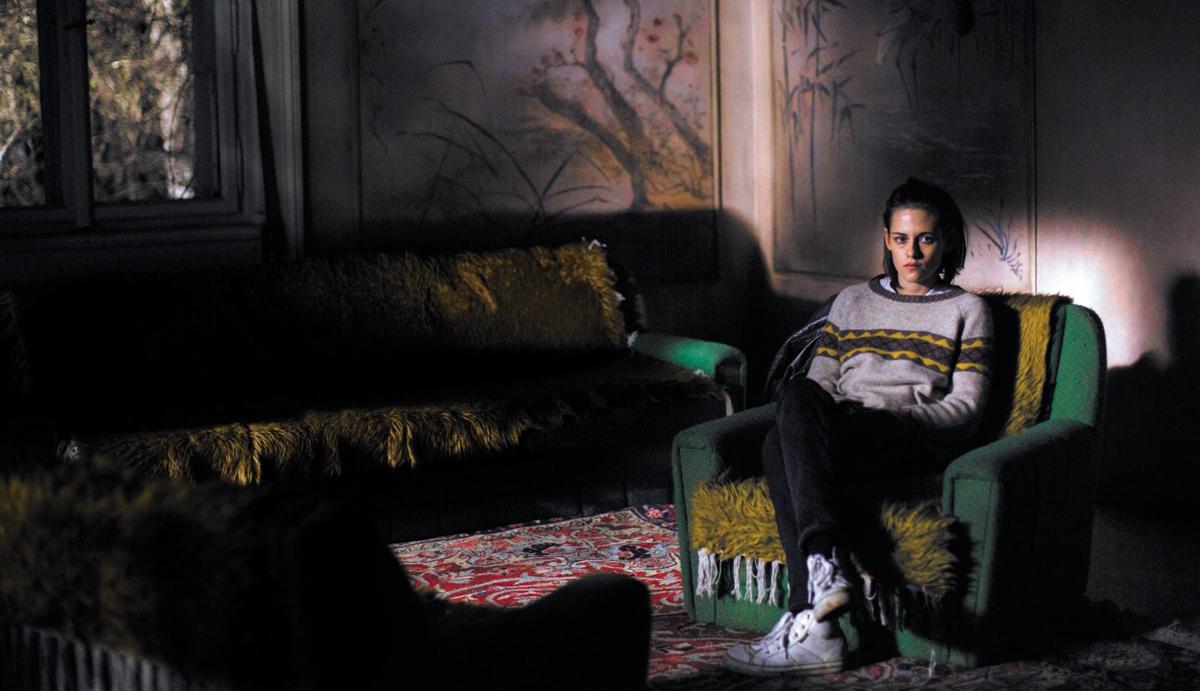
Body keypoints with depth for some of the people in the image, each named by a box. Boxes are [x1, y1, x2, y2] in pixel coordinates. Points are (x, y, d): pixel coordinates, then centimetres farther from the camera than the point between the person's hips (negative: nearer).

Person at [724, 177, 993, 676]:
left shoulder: (965, 310, 16)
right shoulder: (852, 302, 28)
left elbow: (966, 408, 6)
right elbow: (820, 380, 21)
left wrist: (896, 418, -9)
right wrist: (805, 419, -3)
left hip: (913, 443, -4)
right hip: (841, 439, 4)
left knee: (780, 448, -34)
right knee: (800, 394, -36)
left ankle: (808, 619, -45)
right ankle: (826, 567, -47)